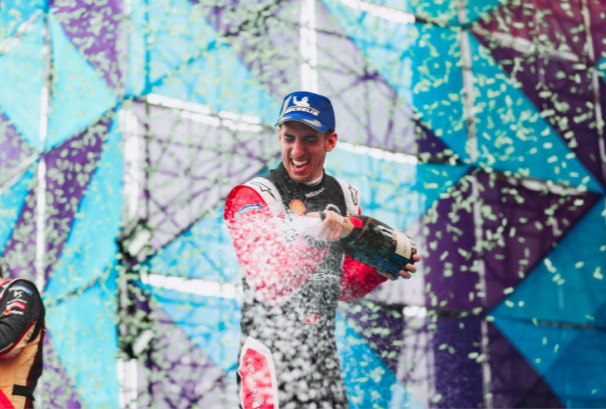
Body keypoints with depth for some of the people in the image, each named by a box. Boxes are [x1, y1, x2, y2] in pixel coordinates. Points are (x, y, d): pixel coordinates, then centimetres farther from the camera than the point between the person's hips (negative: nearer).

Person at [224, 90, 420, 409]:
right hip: (271, 356, -5)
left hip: (324, 355, 6)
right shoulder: (252, 198, -9)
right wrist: (315, 240, -35)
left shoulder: (345, 197, 10)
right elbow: (271, 286, -22)